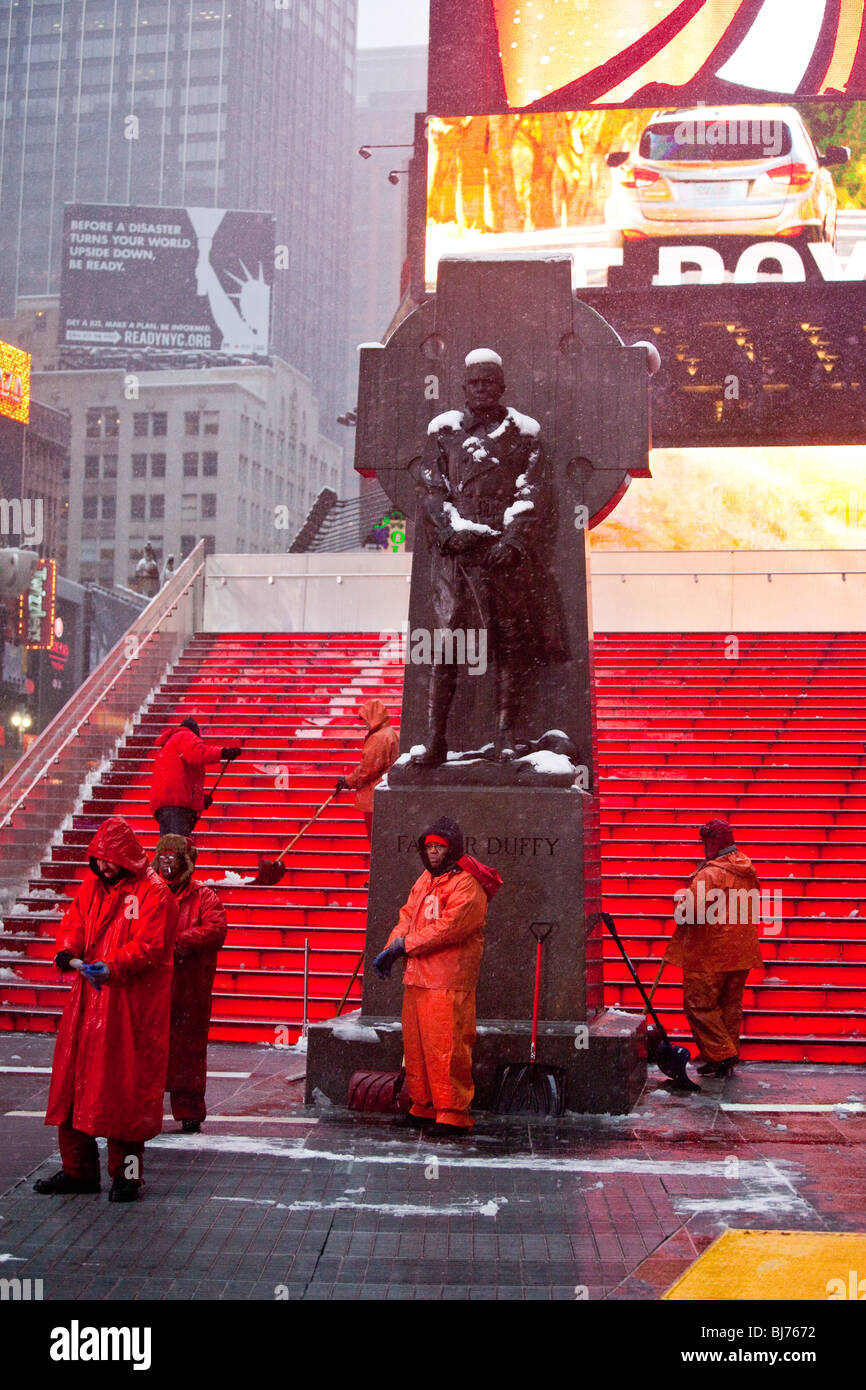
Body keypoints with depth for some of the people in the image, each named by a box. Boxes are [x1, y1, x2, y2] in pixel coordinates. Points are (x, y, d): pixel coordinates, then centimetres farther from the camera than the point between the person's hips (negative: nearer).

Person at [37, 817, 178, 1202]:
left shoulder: (153, 892, -8)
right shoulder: (91, 887, 13)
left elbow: (149, 945, -16)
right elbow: (73, 925, 10)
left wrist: (113, 967, -31)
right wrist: (69, 955, -12)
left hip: (132, 1004, -6)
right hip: (88, 997, 6)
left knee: (125, 1085, -2)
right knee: (74, 1079, 8)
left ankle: (125, 1173, 10)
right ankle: (78, 1170, 20)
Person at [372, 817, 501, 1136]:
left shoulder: (467, 885, -11)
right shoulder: (424, 881, 18)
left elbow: (447, 927, -19)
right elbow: (407, 918, 15)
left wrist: (404, 945, -14)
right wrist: (390, 949, -3)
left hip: (448, 981, -9)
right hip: (417, 978, 9)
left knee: (446, 1047, -8)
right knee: (415, 1044, 13)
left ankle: (453, 1115, -2)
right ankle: (423, 1107, 24)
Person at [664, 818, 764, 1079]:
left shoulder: (708, 874, -18)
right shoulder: (749, 872, 8)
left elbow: (691, 913, -24)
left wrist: (681, 899, -2)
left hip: (709, 954, -8)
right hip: (740, 955, 8)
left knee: (700, 1005, 1)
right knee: (730, 1005, 14)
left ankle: (720, 1055, -2)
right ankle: (729, 1058, 19)